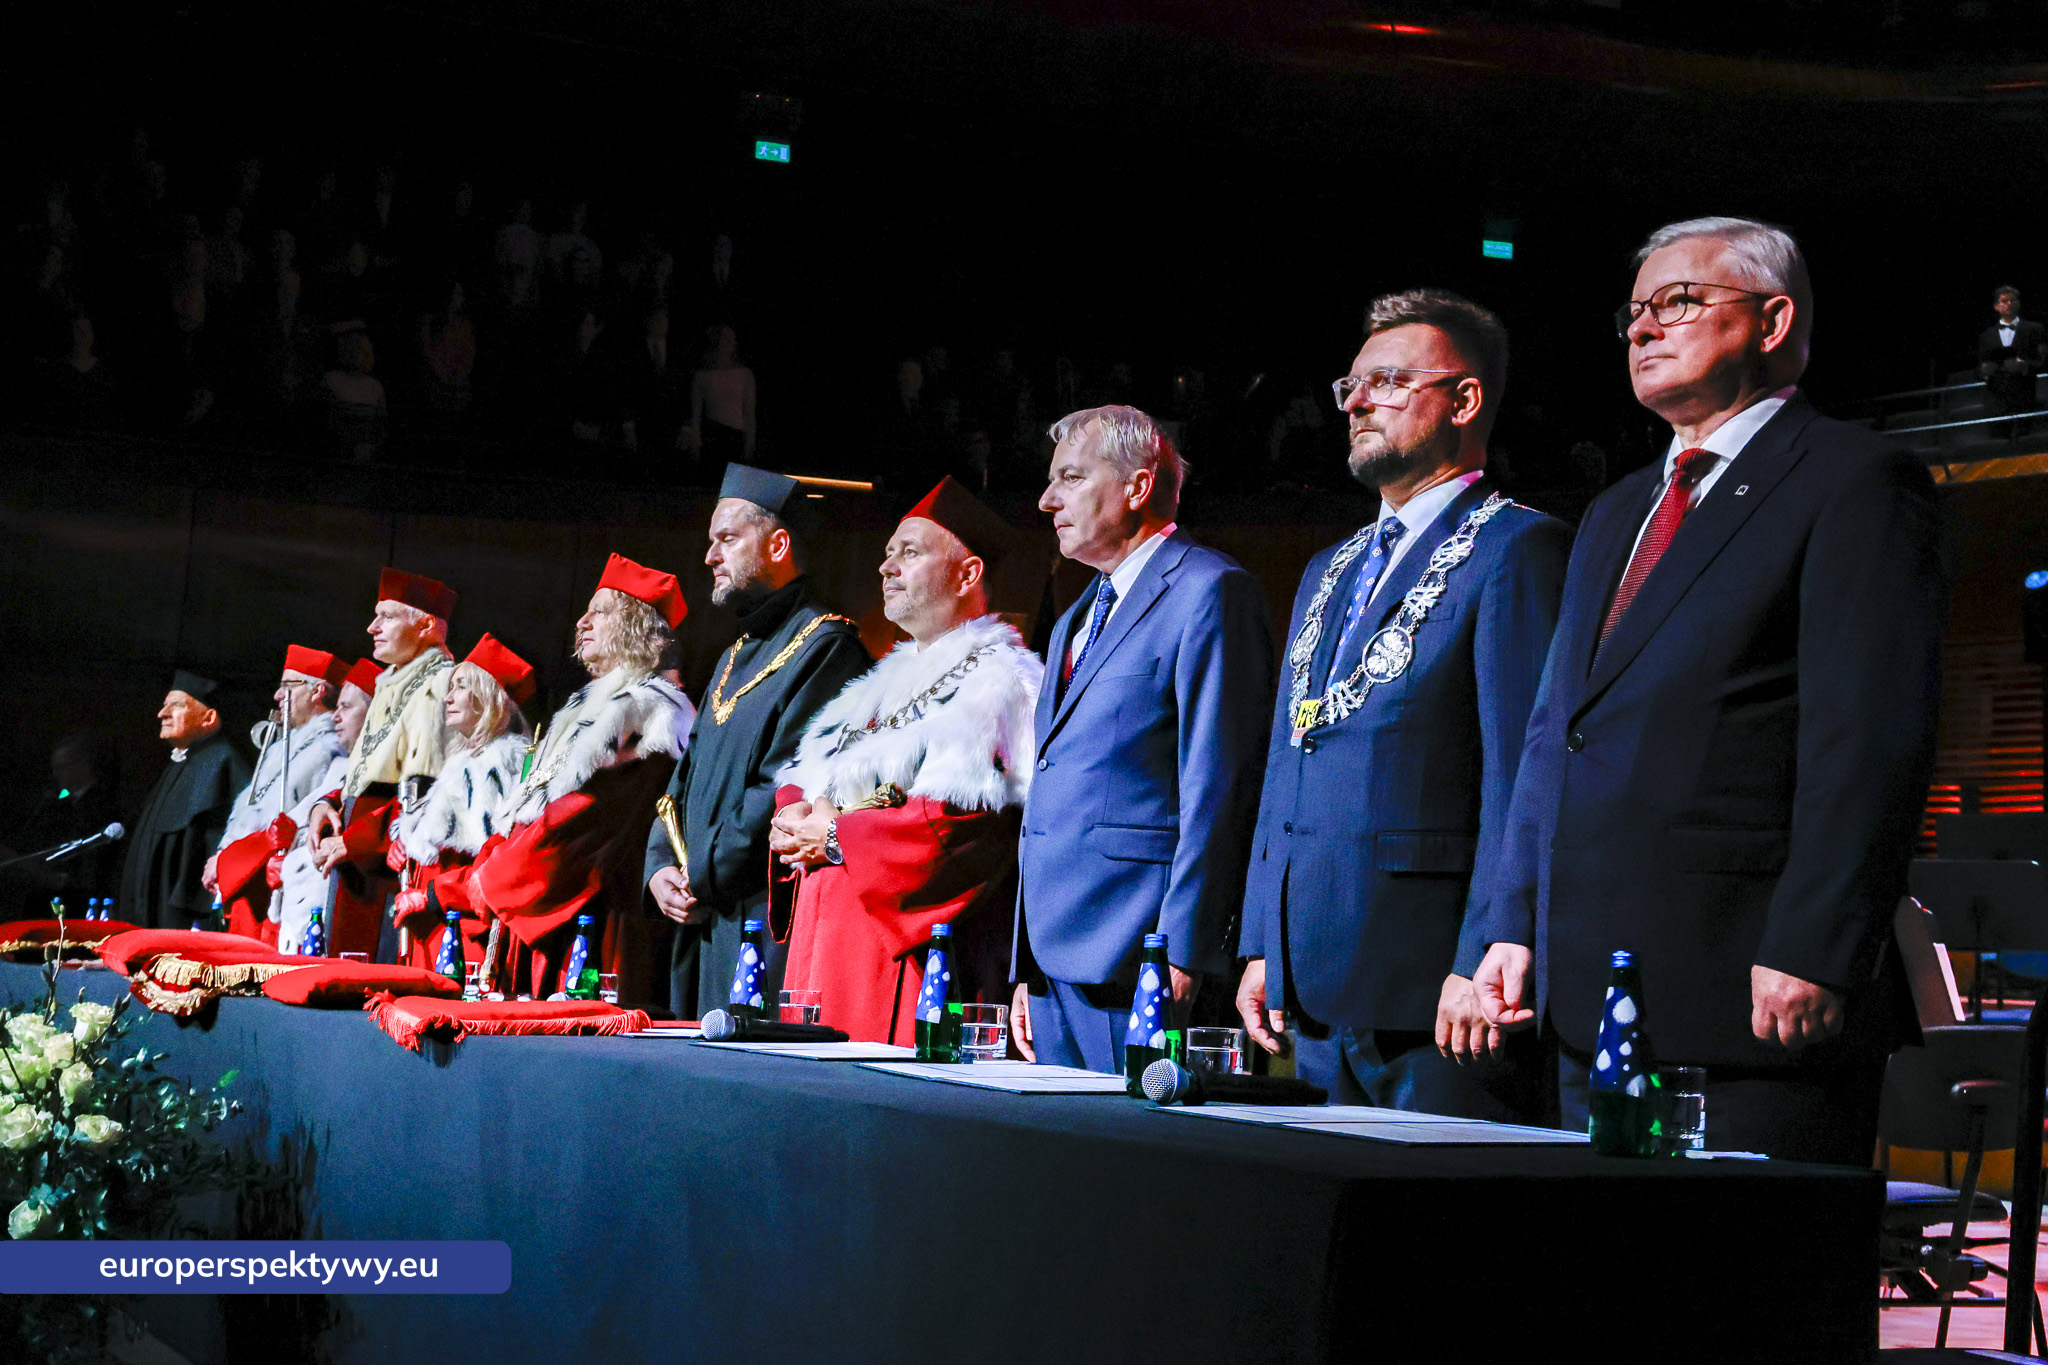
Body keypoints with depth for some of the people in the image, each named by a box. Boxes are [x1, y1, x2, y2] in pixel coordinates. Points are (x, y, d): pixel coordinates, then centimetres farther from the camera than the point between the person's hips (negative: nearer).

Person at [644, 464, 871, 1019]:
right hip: (705, 922, 9)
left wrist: (703, 878, -12)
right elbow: (687, 777, 21)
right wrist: (660, 868, 3)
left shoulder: (824, 647, -9)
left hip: (768, 925, -9)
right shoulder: (736, 657, 21)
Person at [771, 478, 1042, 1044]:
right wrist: (796, 817, 1)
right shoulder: (890, 680, 23)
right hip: (827, 937, 8)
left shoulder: (994, 678, -5)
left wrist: (839, 838, -14)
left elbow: (975, 819, -20)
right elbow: (802, 779, 26)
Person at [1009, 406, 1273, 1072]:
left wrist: (1182, 956, -19)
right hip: (1053, 966, 9)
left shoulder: (1209, 591, -6)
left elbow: (1218, 790, -14)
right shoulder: (1076, 620, 23)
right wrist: (1026, 968, 18)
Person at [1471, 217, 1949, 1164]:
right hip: (1592, 996, 8)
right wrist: (1513, 929, 13)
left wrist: (1811, 953, -19)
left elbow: (1871, 741, -12)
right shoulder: (1615, 515, 24)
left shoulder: (1855, 482, -2)